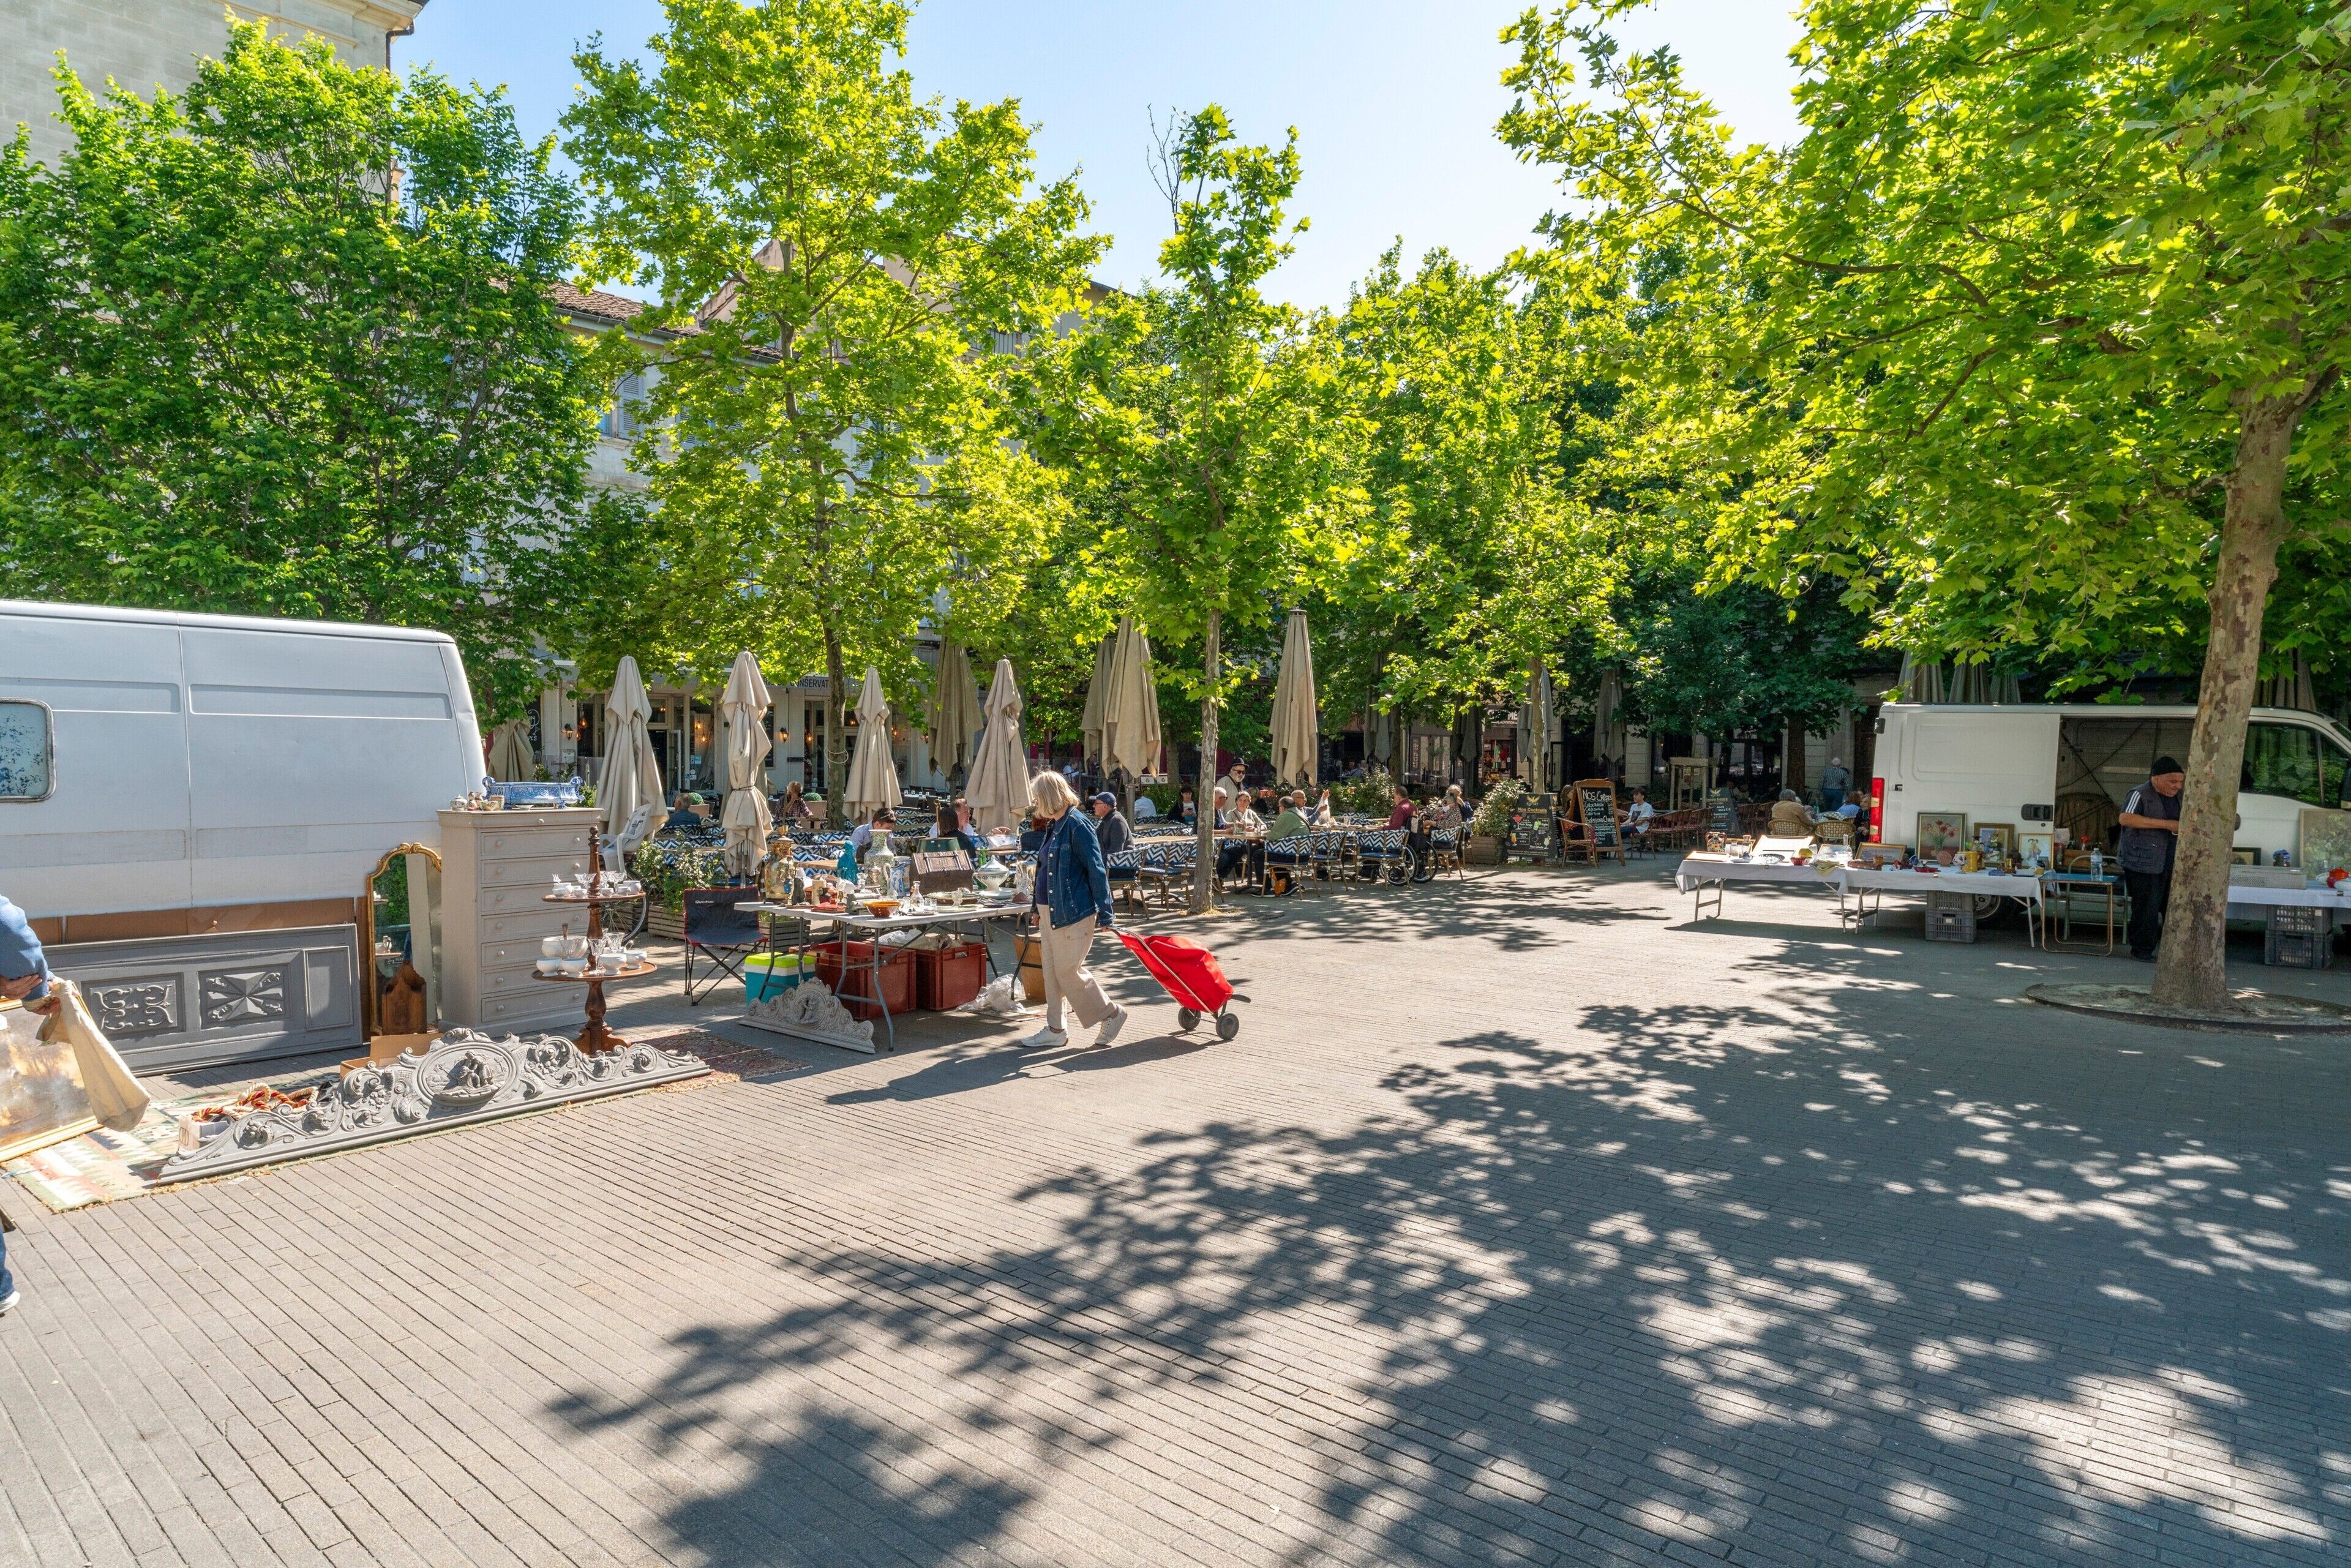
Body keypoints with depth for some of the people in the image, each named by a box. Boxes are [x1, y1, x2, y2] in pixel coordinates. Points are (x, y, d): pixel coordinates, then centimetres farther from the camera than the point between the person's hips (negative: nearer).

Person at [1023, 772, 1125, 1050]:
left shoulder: (1077, 825, -15)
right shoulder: (1053, 826, 14)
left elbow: (1097, 870, -17)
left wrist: (1105, 915, -18)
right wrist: (1037, 907, 24)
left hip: (1073, 912, -9)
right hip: (1050, 912, 9)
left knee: (1069, 971, -4)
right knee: (1052, 971, 11)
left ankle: (1111, 1014, 12)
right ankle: (1055, 1030, 20)